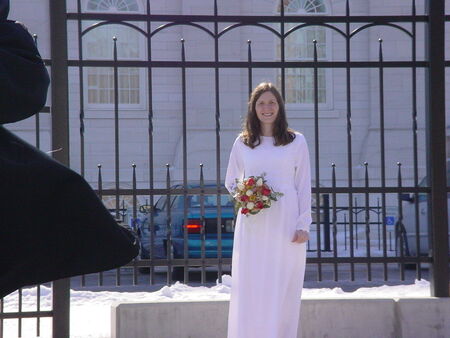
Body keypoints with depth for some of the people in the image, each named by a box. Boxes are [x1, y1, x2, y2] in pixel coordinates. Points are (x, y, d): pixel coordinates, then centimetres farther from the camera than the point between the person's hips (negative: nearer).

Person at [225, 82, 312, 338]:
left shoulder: (297, 141, 7)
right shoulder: (242, 143, 11)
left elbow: (304, 187, 5)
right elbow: (231, 182, 18)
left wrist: (304, 225, -3)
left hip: (286, 224, -1)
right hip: (252, 225, 1)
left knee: (284, 290, -1)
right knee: (250, 288, -2)